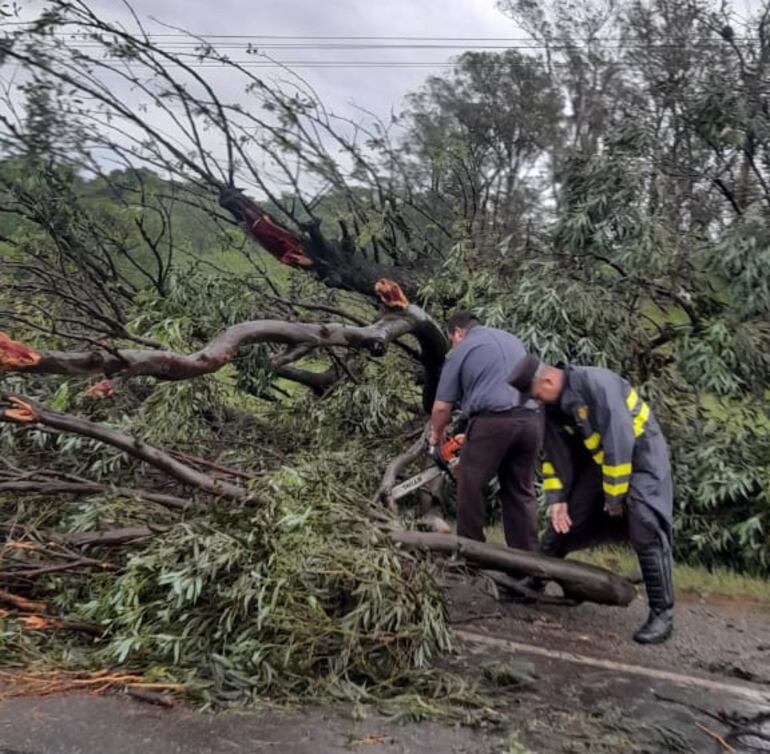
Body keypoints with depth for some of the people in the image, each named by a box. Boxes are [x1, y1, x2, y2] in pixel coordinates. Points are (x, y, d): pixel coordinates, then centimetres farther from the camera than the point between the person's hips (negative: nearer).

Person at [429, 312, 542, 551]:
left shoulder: (461, 351, 8)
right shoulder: (513, 340, 26)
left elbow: (442, 406, 7)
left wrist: (436, 435, 25)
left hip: (493, 421, -6)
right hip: (531, 419, 6)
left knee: (470, 489, 9)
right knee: (521, 492, 15)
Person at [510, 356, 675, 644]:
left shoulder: (595, 383, -29)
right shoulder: (553, 407, -4)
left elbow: (619, 440, -29)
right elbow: (556, 455, 4)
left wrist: (615, 495, -22)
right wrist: (556, 498, -4)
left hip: (641, 454, -7)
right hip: (600, 460, 8)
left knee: (646, 530, -18)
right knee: (564, 522, 7)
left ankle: (662, 613, -7)